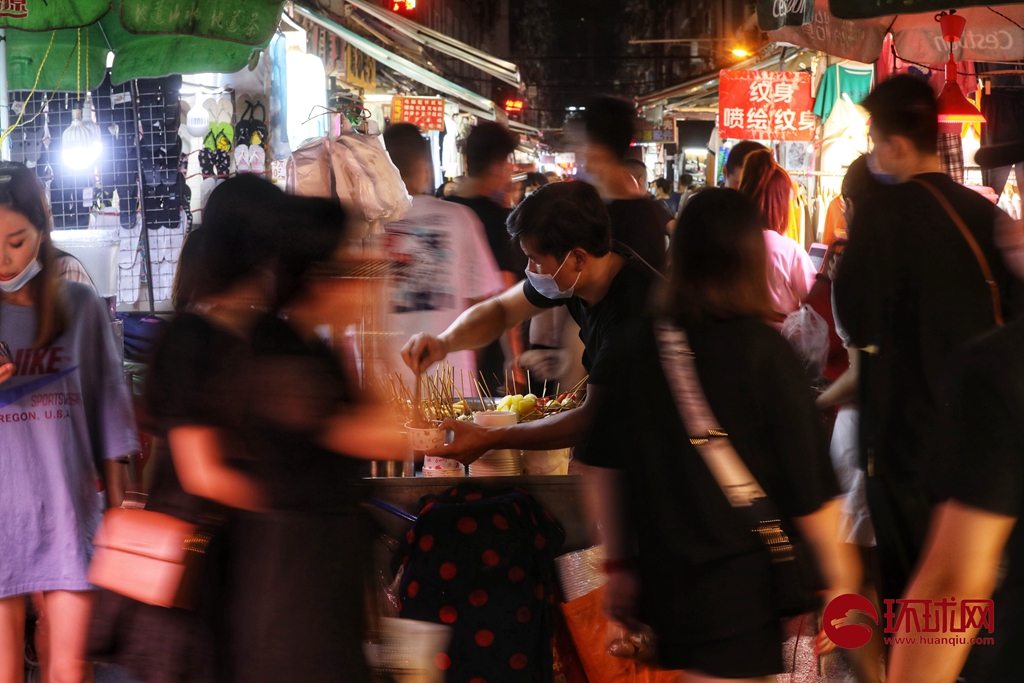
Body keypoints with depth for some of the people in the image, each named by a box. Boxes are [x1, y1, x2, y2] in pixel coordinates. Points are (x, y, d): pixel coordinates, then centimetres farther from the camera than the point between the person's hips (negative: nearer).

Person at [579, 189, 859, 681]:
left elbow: (600, 465, 6)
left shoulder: (637, 341, -2)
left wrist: (619, 564, 17)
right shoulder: (763, 350, -14)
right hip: (744, 585, -4)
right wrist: (837, 566, 5)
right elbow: (807, 484, -10)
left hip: (663, 579, 5)